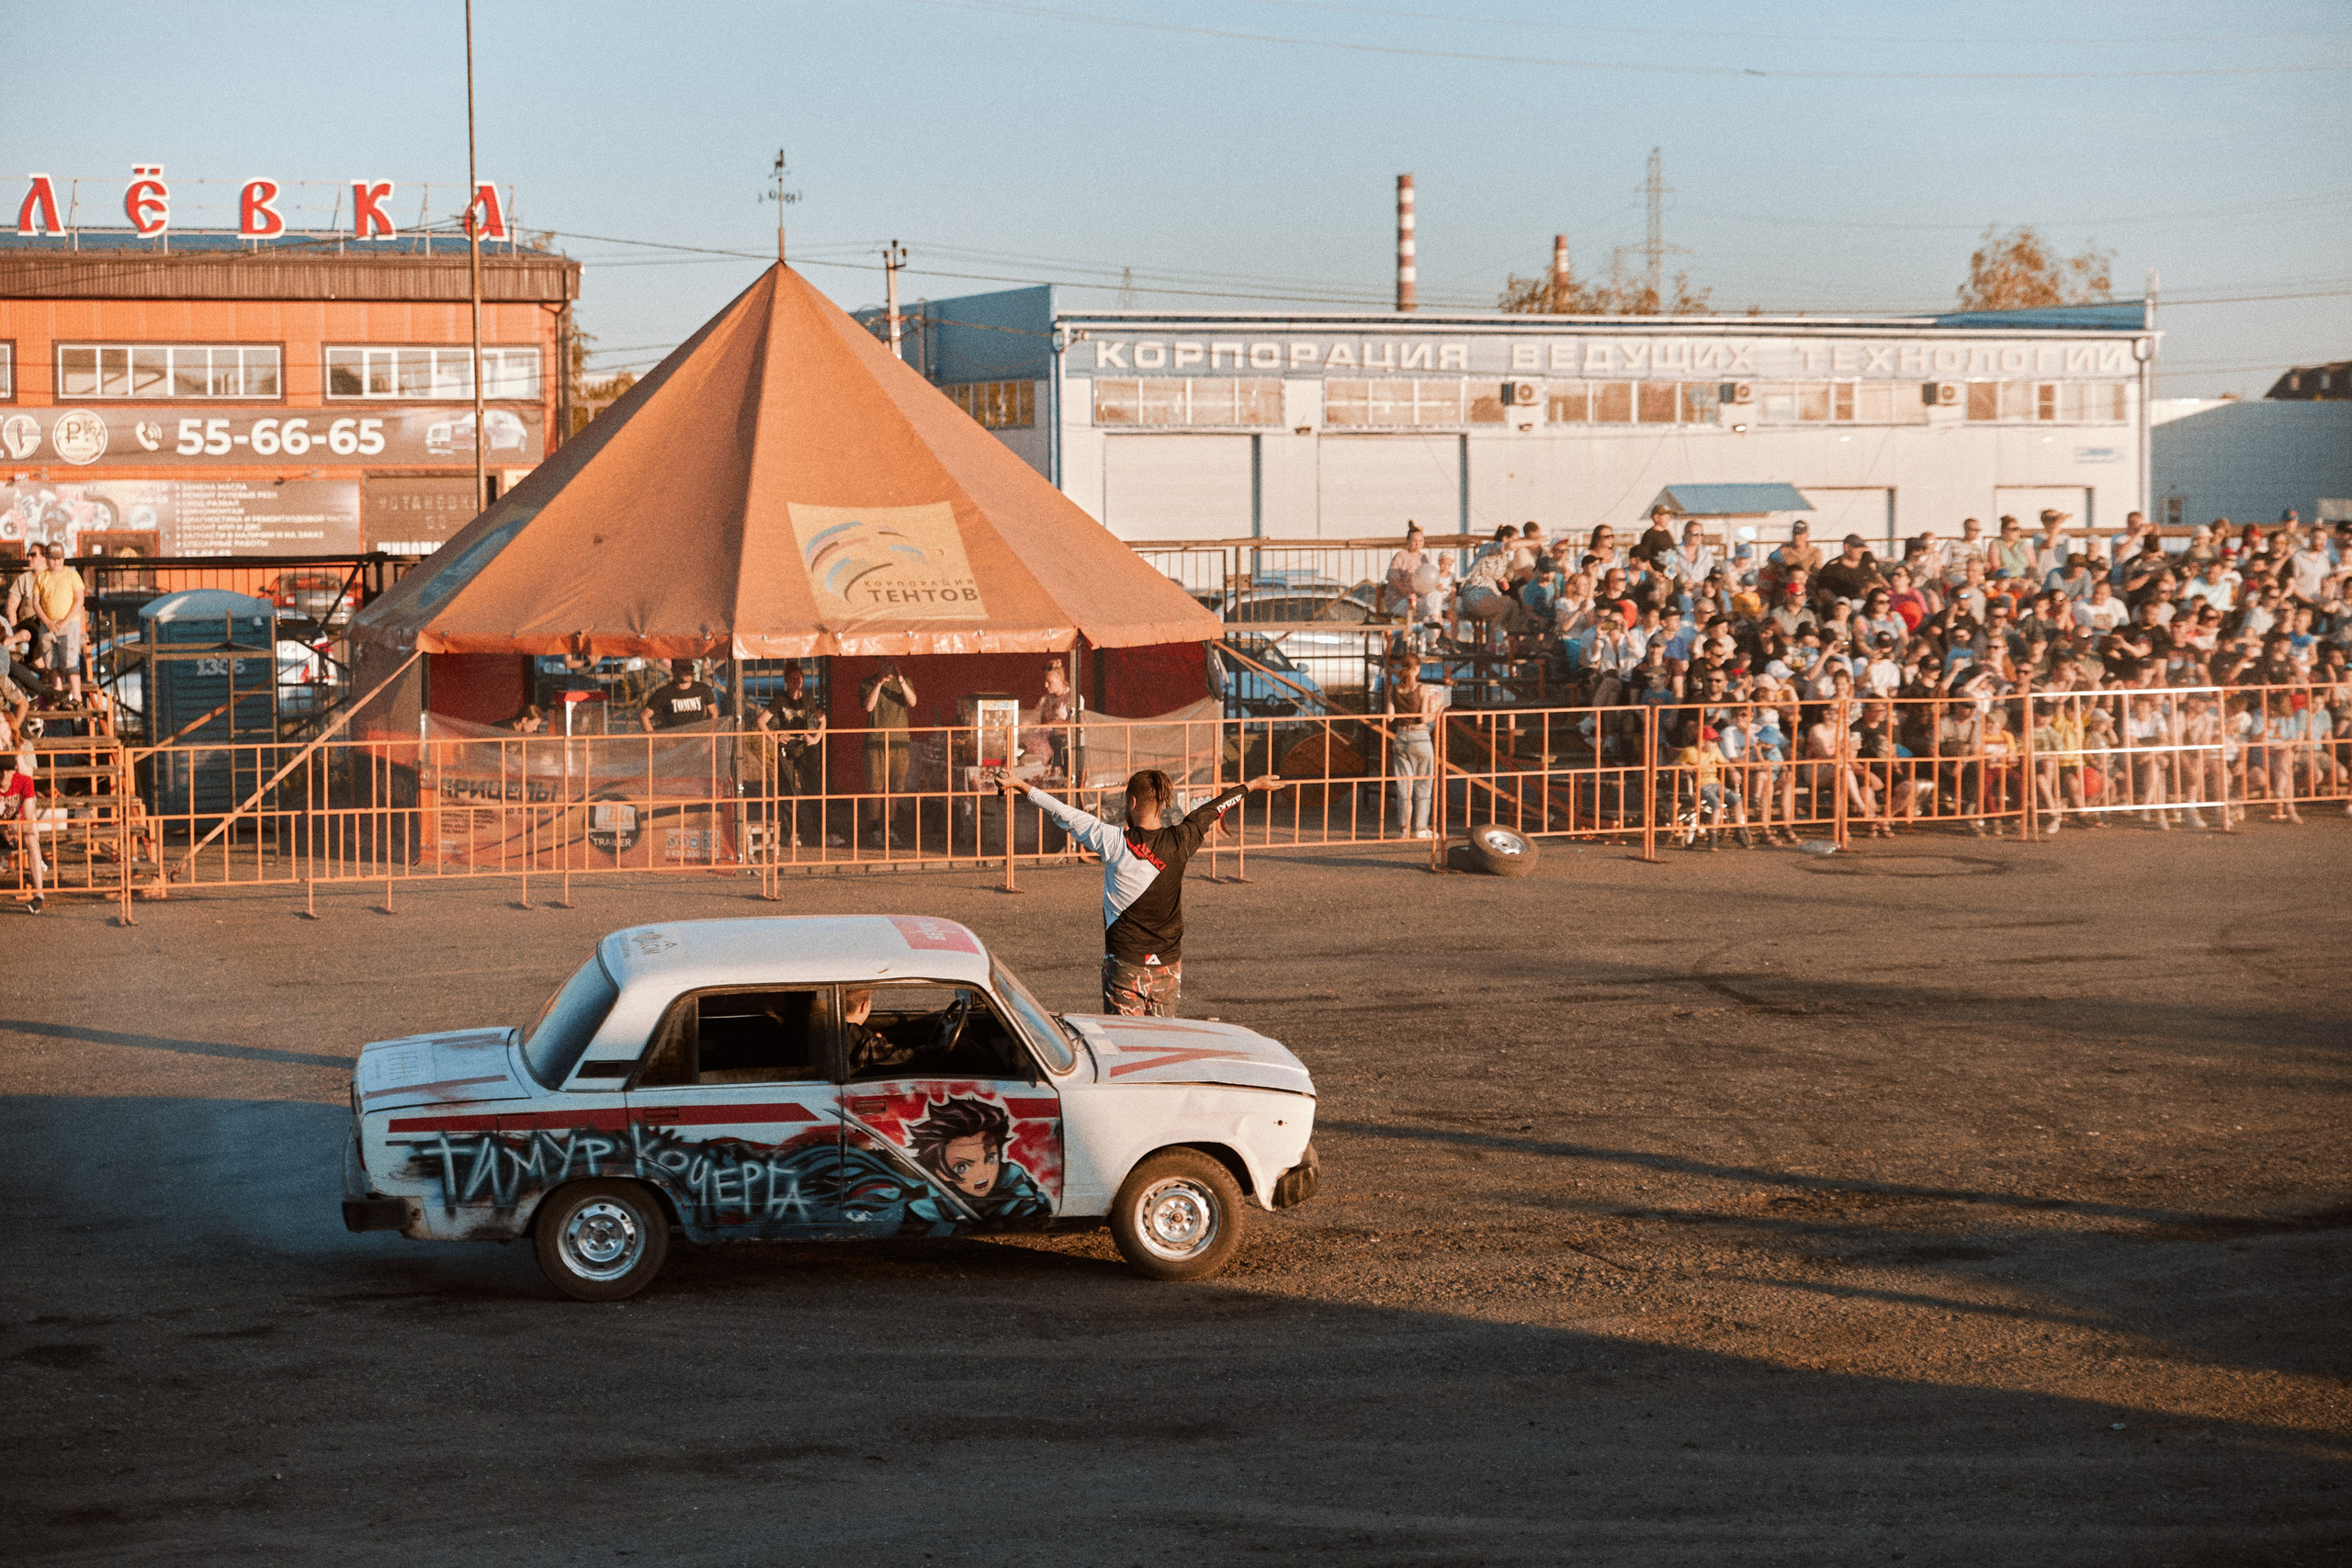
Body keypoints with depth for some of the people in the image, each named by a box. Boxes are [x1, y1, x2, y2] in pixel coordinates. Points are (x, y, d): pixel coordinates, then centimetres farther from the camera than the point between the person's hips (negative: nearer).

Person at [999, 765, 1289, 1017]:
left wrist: (1021, 787, 6)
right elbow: (1215, 808, 16)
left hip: (1125, 965, -4)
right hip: (1168, 964, 4)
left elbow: (1064, 813, -5)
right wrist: (1253, 784, 32)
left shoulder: (1116, 843, -12)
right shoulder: (1180, 841, -2)